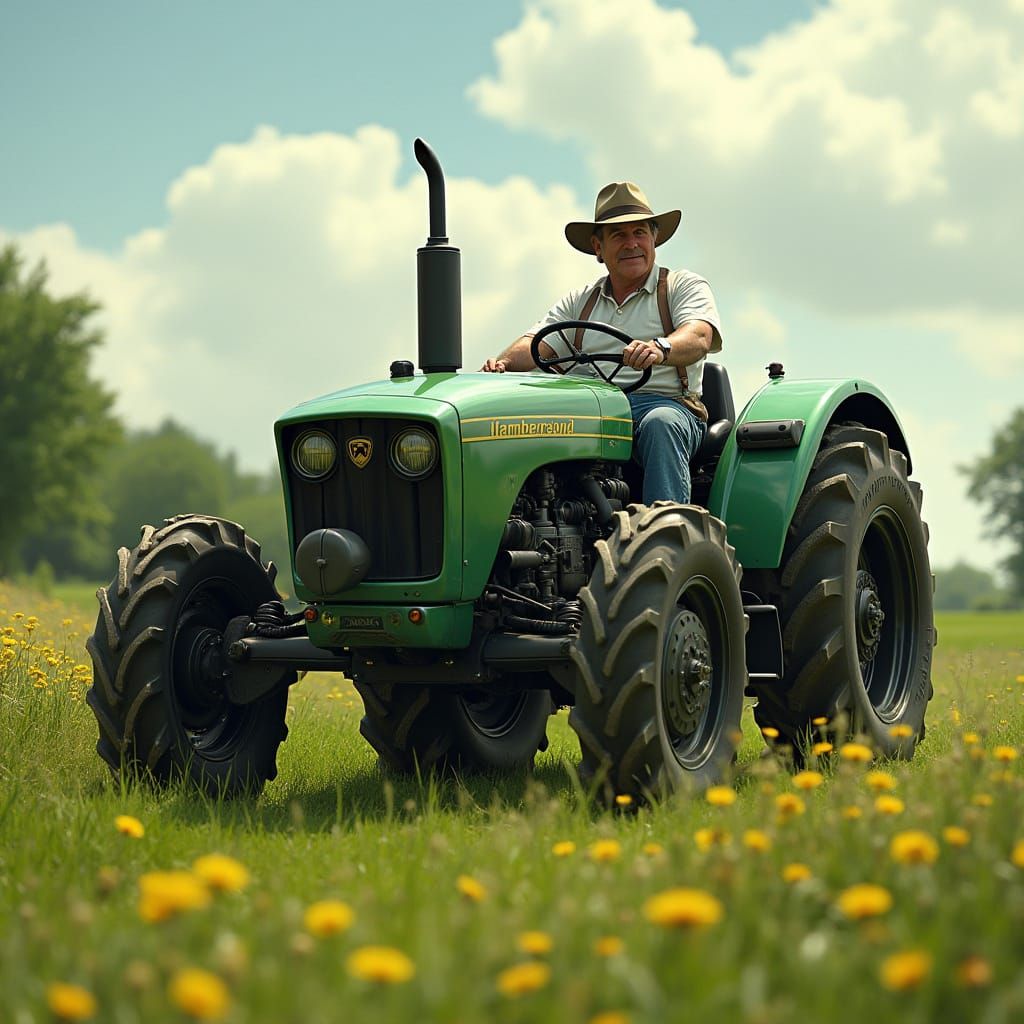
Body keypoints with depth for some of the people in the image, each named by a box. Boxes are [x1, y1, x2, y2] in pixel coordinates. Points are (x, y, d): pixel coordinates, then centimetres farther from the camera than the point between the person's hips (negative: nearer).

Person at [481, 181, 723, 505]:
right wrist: (503, 363, -15)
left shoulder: (683, 286, 12)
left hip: (663, 402, -3)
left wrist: (660, 349, -33)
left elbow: (699, 338, -8)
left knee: (659, 424, -39)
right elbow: (536, 344, 10)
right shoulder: (578, 302, 25)